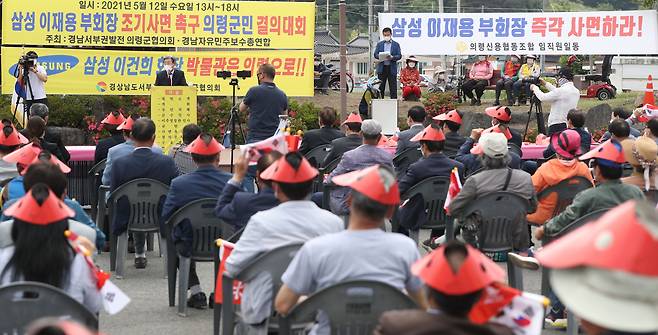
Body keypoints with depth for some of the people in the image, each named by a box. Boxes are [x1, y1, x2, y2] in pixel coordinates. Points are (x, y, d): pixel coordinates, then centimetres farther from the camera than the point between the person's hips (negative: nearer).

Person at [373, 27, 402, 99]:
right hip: (382, 68, 1)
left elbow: (399, 56, 0)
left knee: (393, 87, -2)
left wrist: (392, 57, -19)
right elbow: (375, 54, 5)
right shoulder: (379, 44, 12)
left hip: (392, 68, -1)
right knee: (380, 87, 3)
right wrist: (381, 57, -16)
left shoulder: (396, 44, 8)